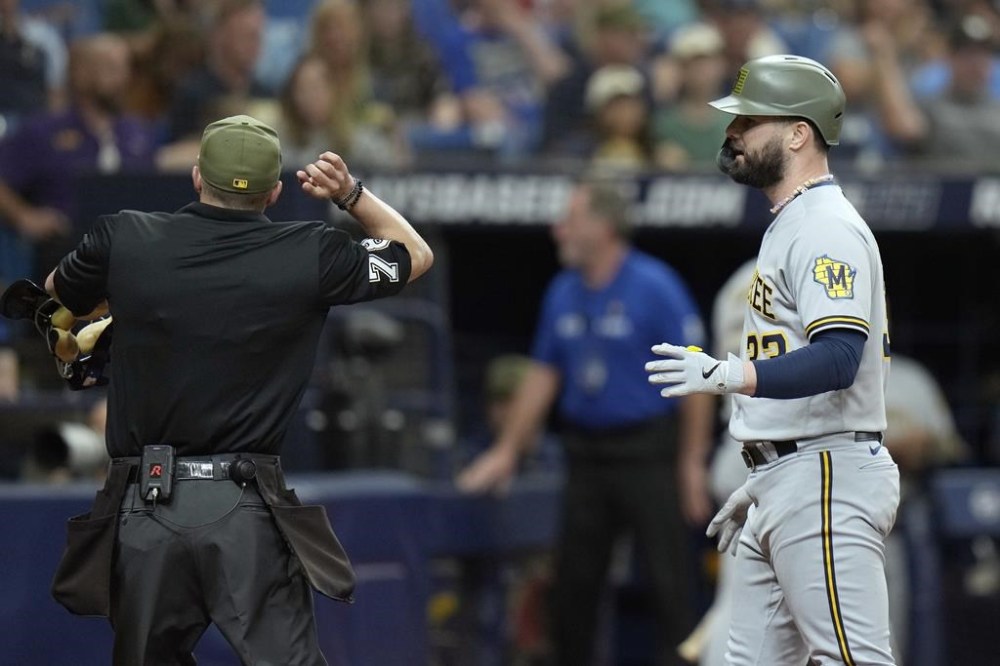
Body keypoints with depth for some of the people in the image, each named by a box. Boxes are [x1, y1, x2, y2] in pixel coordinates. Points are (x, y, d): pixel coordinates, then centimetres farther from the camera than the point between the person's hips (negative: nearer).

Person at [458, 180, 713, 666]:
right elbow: (542, 375, 15)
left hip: (647, 455, -6)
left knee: (667, 579, -5)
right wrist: (506, 452, 14)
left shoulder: (655, 287, -11)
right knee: (574, 580, 9)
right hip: (587, 455, 6)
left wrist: (693, 462, -14)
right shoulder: (564, 293, 8)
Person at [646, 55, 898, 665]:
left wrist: (727, 375, -38)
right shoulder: (790, 226, 20)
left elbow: (839, 359, -26)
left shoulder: (827, 228, -13)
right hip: (783, 488, 11)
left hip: (828, 481, -11)